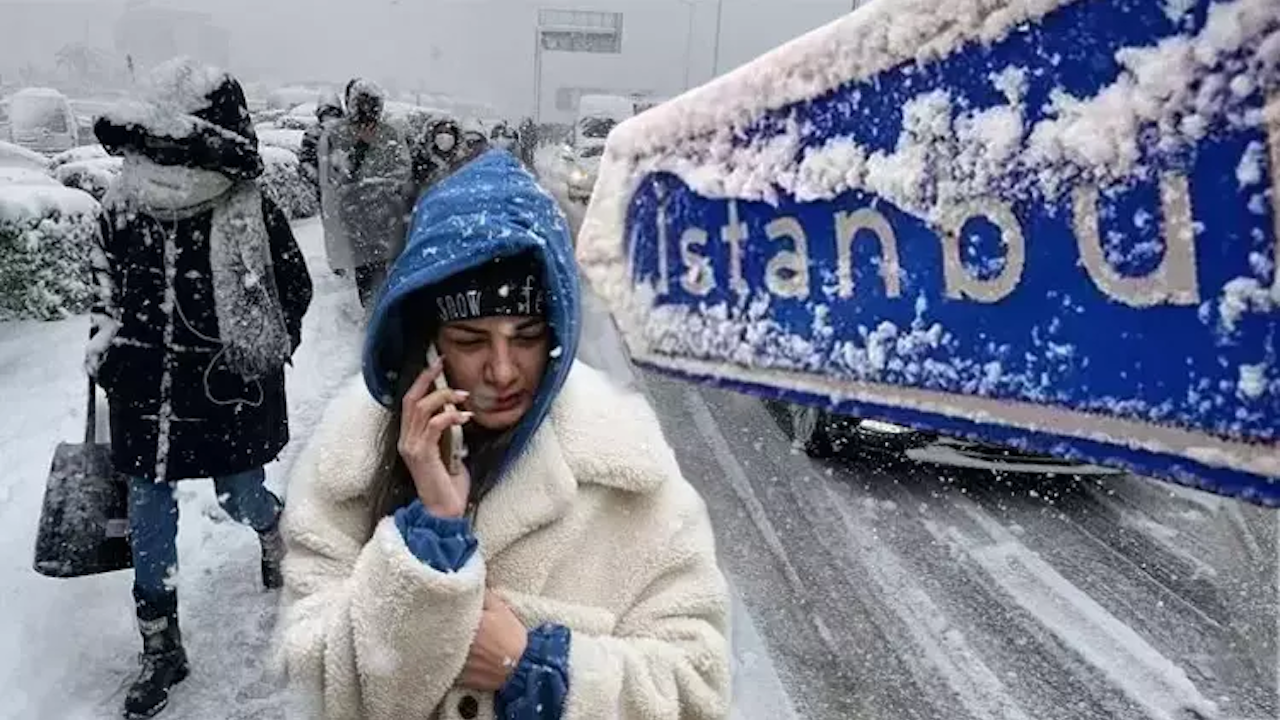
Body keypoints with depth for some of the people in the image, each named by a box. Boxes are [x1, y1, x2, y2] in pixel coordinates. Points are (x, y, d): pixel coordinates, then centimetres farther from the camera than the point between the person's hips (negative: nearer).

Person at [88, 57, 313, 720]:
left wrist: (258, 356, -5)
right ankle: (160, 650, 26)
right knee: (147, 522, 8)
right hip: (145, 395, 3)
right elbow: (106, 288, 13)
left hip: (228, 395, -3)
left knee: (241, 500, 13)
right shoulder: (123, 206, -4)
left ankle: (276, 530, 53)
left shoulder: (251, 215, -15)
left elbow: (295, 291, -2)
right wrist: (106, 351, 9)